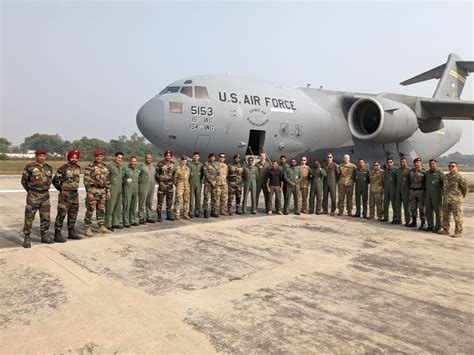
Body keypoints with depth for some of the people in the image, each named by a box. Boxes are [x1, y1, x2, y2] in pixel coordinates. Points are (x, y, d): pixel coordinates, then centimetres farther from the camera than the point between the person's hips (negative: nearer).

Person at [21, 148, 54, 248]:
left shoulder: (48, 167, 6)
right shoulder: (29, 167, -7)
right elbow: (24, 181, 1)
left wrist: (46, 188, 12)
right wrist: (30, 191, 3)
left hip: (45, 195, 4)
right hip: (33, 195, -4)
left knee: (45, 217, 9)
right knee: (29, 217, -1)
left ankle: (45, 236, 20)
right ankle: (27, 238, 8)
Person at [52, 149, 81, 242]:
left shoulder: (78, 168, 8)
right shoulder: (63, 168, -12)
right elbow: (55, 181, -6)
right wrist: (61, 189, 1)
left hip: (75, 194, 7)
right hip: (65, 194, -7)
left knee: (73, 214, 12)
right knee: (61, 214, -5)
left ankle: (71, 232, 23)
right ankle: (57, 234, 1)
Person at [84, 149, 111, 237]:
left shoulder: (105, 167, 12)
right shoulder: (90, 166, -9)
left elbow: (107, 179, 17)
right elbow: (86, 180, -12)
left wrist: (108, 190, 13)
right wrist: (89, 192, -17)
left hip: (103, 190, 7)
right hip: (93, 190, -6)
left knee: (101, 209, 13)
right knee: (90, 210, -5)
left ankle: (102, 227, 23)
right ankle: (87, 228, 2)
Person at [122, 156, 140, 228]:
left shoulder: (138, 171, 13)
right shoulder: (125, 169, -5)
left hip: (135, 190, 6)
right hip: (127, 190, -6)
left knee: (134, 206, 11)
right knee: (126, 206, -4)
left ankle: (133, 220, 21)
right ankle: (126, 222, 1)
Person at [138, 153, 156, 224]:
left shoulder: (153, 167, 14)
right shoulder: (141, 165, -6)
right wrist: (140, 181, -8)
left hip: (151, 187, 6)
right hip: (143, 187, -6)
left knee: (150, 203, 11)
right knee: (142, 203, -3)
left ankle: (149, 217, 19)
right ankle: (141, 218, 2)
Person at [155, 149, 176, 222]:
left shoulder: (173, 163, 8)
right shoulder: (160, 163, -5)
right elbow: (156, 174, -5)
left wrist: (173, 181, 10)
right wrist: (160, 182, -13)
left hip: (170, 185, 5)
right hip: (162, 184, -4)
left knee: (170, 200, 10)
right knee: (160, 200, -3)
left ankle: (169, 215, 21)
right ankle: (159, 216, 4)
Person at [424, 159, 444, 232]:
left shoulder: (440, 173, -7)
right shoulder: (427, 173, 10)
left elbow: (443, 185, -7)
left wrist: (444, 195, -10)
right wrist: (425, 193, 15)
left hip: (437, 195, -6)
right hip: (428, 195, 6)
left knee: (438, 211, 0)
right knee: (428, 211, 8)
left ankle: (438, 227, 7)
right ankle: (430, 226, 18)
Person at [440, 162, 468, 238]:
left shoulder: (459, 177, -11)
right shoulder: (446, 176, 11)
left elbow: (465, 187, -5)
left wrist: (462, 196, 6)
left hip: (456, 200, -7)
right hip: (446, 200, 7)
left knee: (457, 217, -2)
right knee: (445, 215, 12)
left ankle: (458, 232, 5)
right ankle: (445, 230, 22)